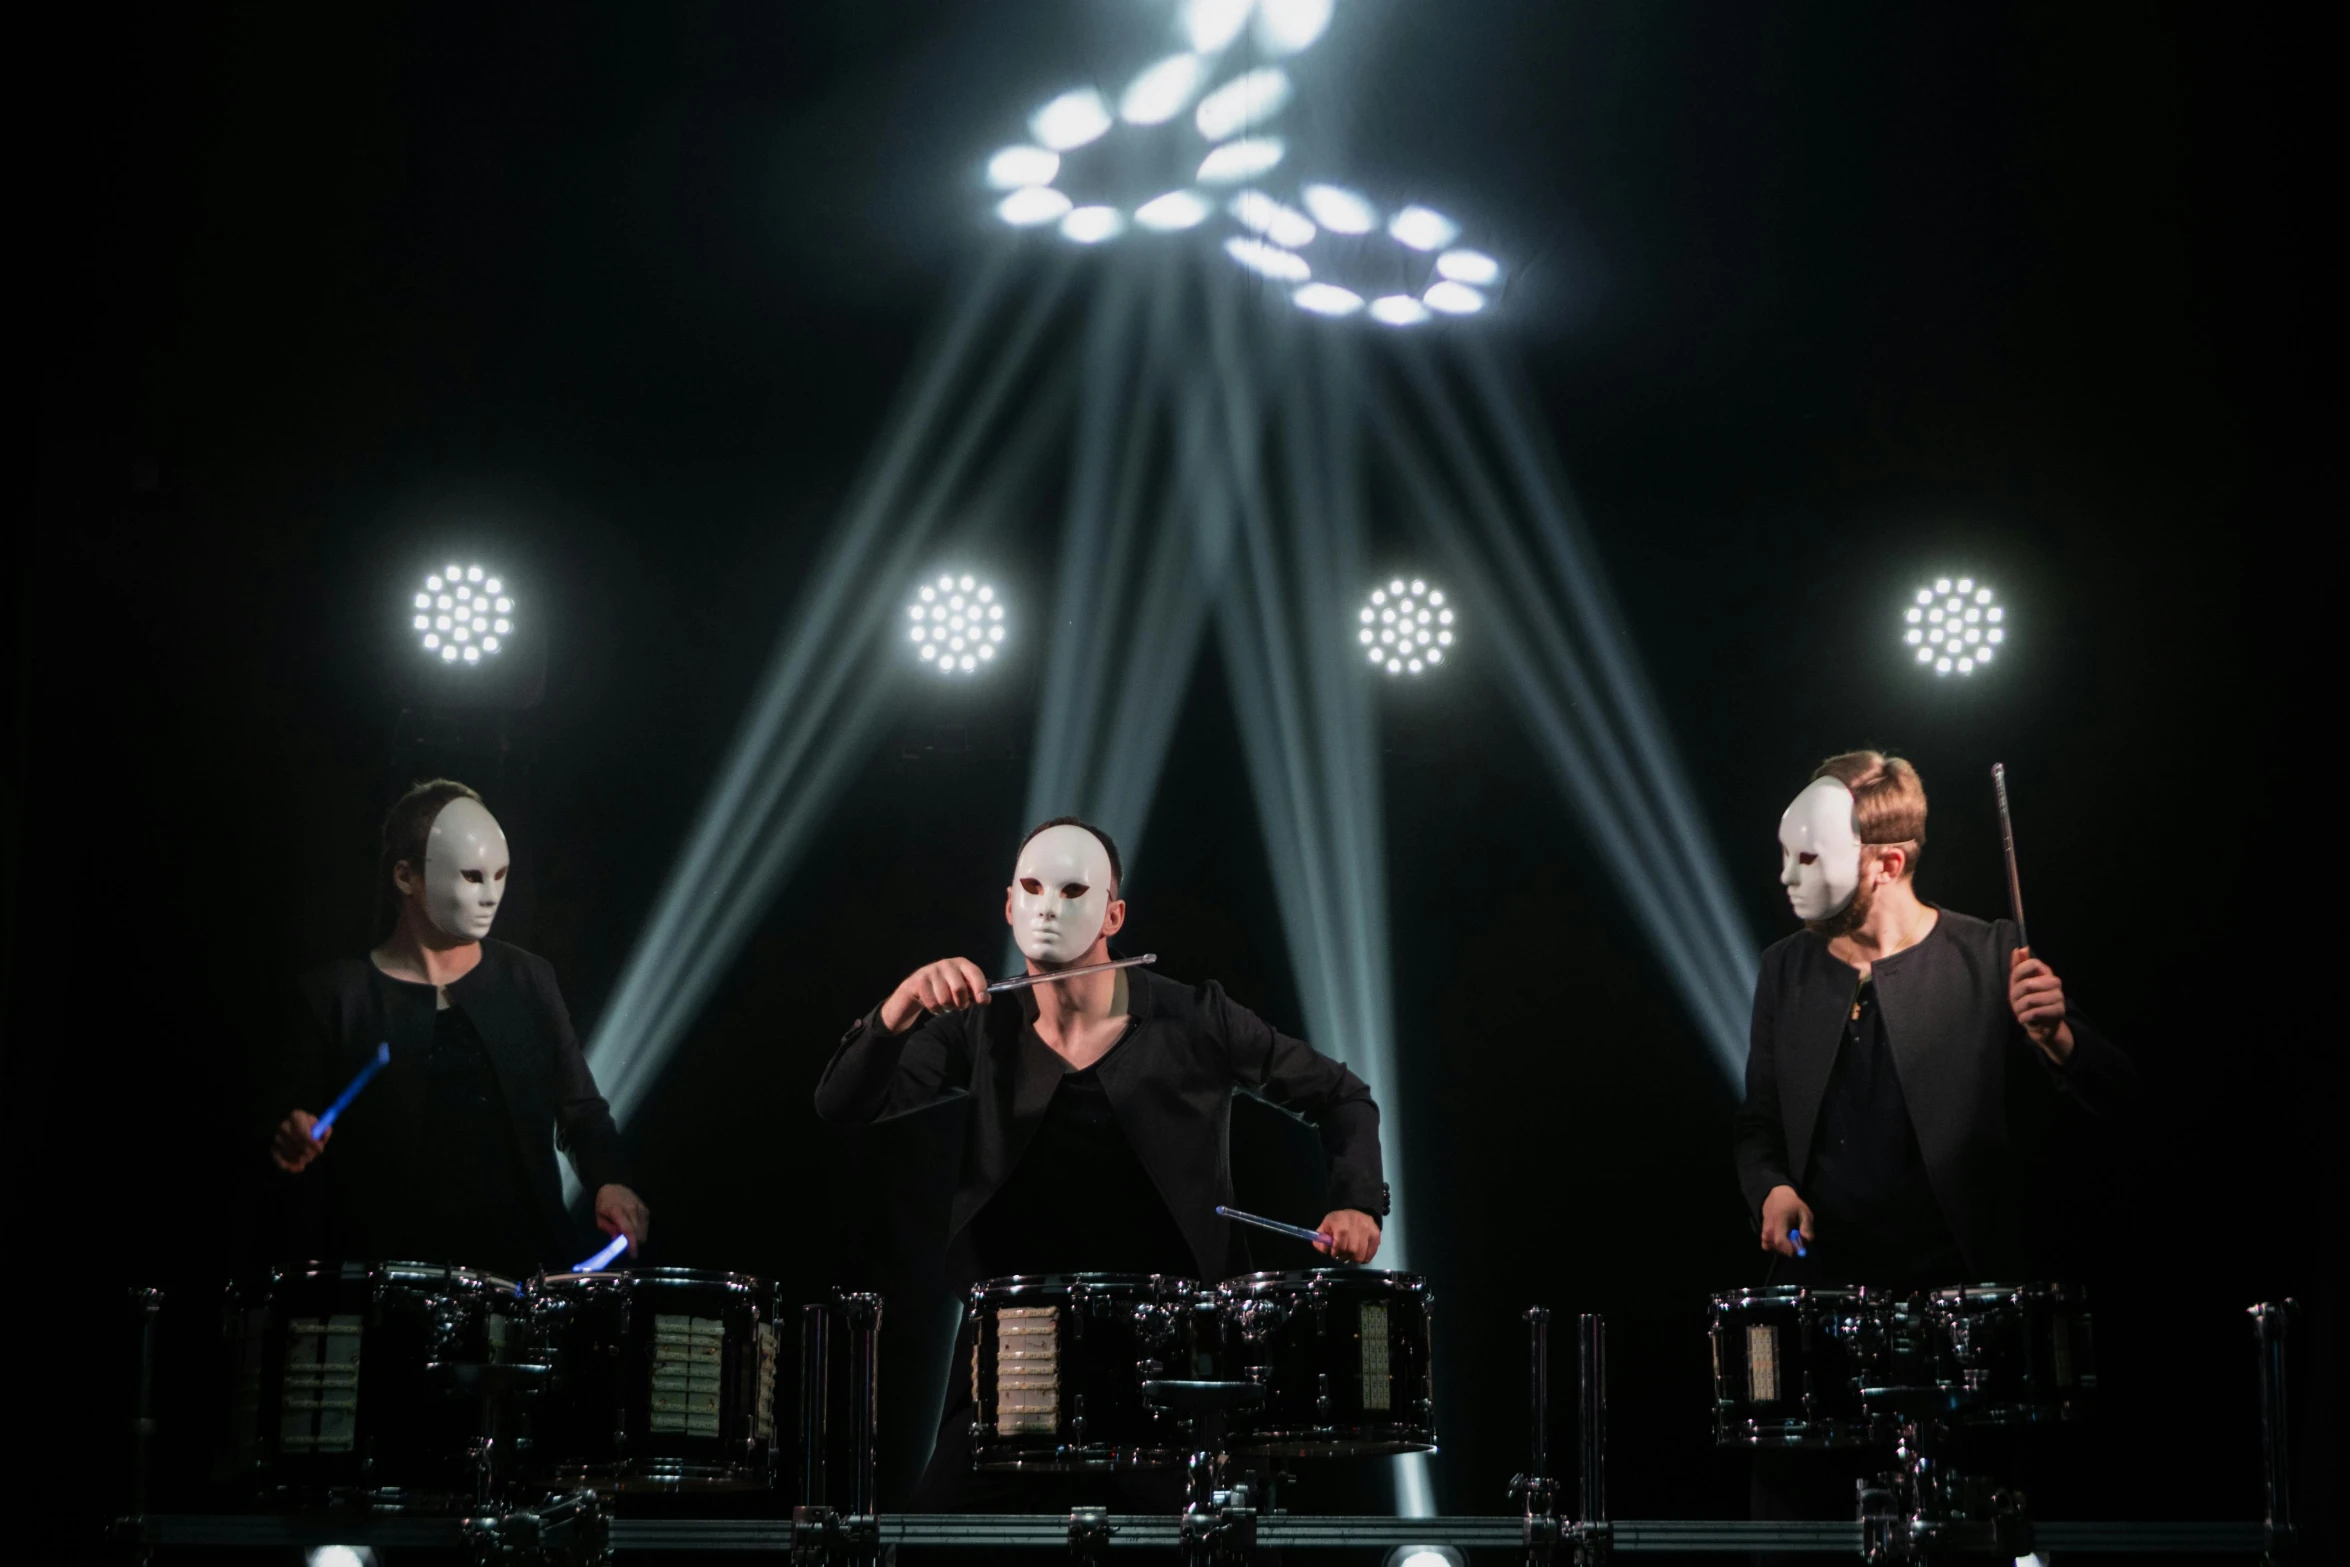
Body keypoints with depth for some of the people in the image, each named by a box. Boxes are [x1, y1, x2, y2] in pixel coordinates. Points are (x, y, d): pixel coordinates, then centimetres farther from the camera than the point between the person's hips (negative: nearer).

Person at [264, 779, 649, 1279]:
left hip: (526, 1261, 3)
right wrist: (292, 1146, -15)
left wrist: (608, 1181, -2)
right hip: (391, 1270, -2)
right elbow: (286, 1119, 6)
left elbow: (581, 1110, 15)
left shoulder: (528, 980, 10)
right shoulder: (335, 996, 1)